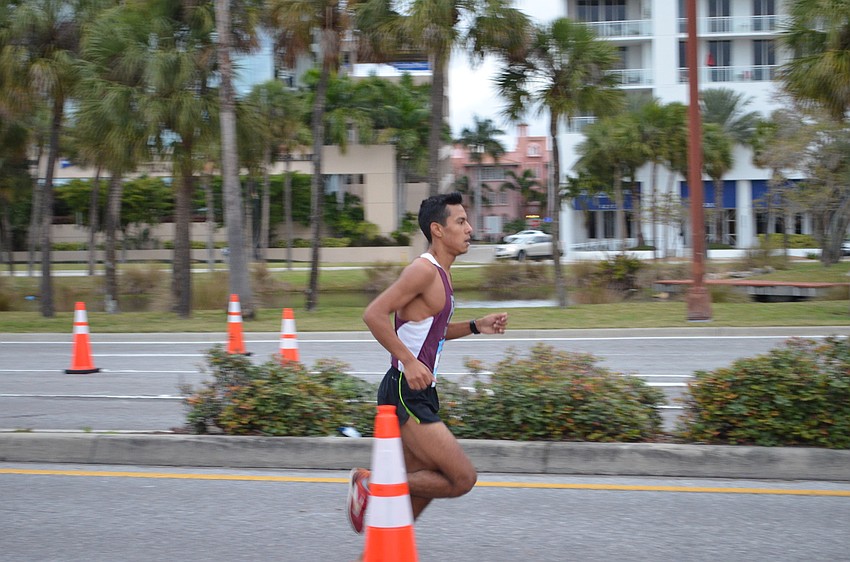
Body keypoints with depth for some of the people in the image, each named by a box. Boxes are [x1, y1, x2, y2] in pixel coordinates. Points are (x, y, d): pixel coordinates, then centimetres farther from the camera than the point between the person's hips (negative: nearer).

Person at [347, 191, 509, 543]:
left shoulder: (439, 274, 16)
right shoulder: (424, 270, -14)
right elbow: (374, 314, -23)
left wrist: (475, 326, 17)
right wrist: (409, 361, -26)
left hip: (419, 395, 10)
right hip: (406, 394, -10)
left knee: (421, 485, 13)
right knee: (462, 478, -12)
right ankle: (374, 488, -3)